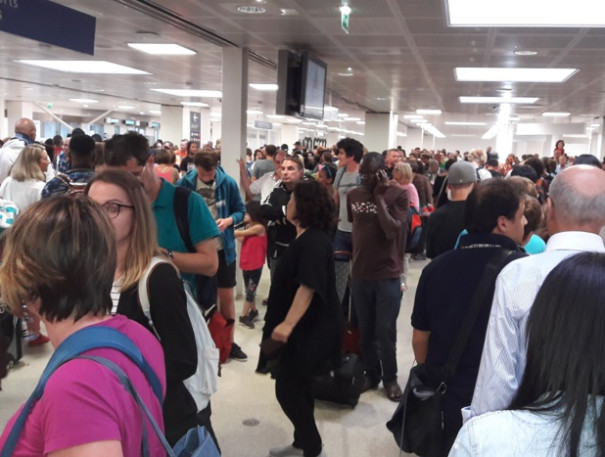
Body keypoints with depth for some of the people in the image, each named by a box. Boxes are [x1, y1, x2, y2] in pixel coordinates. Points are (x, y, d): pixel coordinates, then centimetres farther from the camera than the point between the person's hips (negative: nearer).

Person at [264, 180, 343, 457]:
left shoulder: (314, 241, -21)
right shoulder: (305, 238, 12)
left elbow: (308, 286, -31)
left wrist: (288, 324, -35)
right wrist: (287, 323, 27)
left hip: (311, 329, -10)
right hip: (305, 327, 10)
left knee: (287, 390, -4)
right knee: (298, 388, 18)